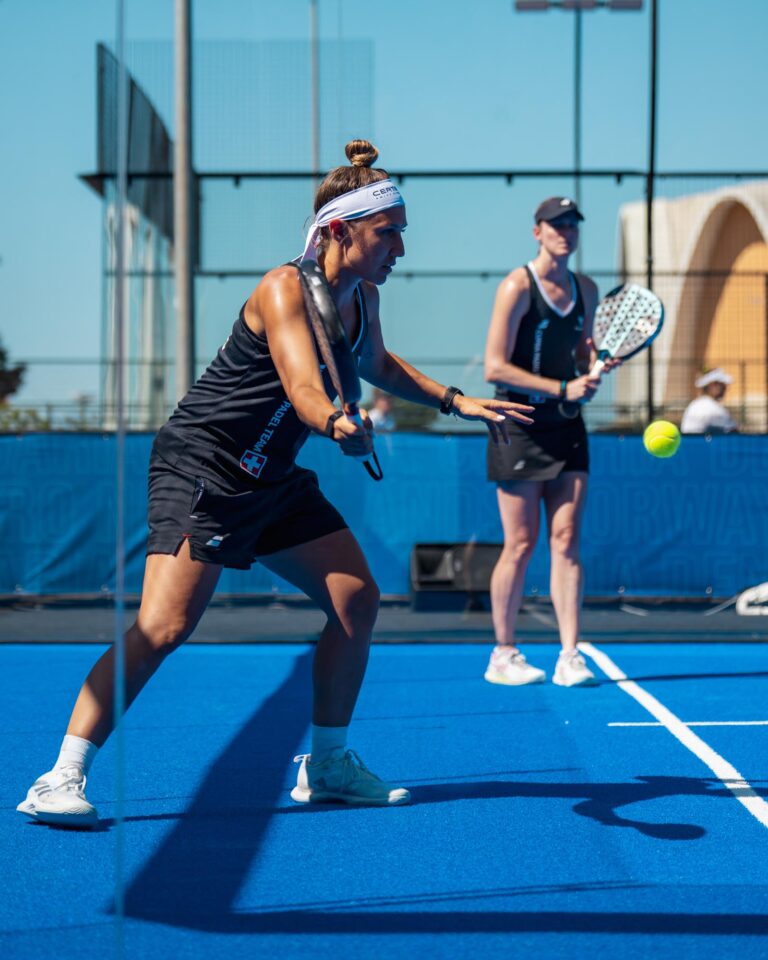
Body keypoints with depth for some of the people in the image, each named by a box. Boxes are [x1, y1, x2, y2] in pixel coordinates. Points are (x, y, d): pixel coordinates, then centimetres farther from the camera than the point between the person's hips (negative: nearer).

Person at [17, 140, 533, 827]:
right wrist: (339, 426, -56)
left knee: (357, 599, 5)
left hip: (274, 480, 9)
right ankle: (63, 780, -15)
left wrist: (457, 401, 23)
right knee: (164, 626, -21)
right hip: (200, 470, -9)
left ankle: (327, 765, 20)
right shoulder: (286, 289, -19)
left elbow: (378, 366, 28)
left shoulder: (361, 296, 6)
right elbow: (303, 390, -35)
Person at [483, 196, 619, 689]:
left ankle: (570, 657, -3)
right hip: (521, 428, -5)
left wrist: (594, 363, -1)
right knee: (521, 544, -2)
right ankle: (504, 656, 10)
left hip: (567, 427, 5)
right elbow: (496, 367, -15)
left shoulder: (587, 289, 11)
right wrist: (563, 388, -18)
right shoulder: (518, 286, -9)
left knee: (567, 539, -1)